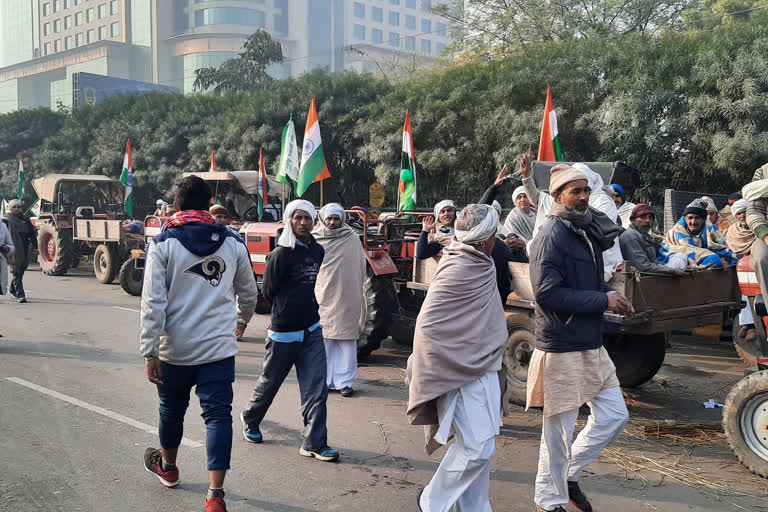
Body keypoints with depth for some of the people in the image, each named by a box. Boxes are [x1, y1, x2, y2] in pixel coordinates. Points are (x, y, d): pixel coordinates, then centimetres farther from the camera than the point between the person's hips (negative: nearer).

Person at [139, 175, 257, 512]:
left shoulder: (163, 244, -6)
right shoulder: (233, 244, 2)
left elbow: (153, 303, -11)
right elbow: (248, 294, 14)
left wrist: (150, 351, -7)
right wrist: (244, 318, 35)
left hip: (175, 348, 0)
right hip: (220, 346, 1)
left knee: (172, 409, 20)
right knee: (218, 415, 1)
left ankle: (167, 467, 45)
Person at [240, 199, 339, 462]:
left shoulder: (317, 251, 6)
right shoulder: (281, 254, -14)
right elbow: (267, 292, -5)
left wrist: (308, 307, 10)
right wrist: (287, 308, 4)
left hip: (311, 330, 5)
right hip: (283, 332, -5)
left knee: (317, 387, -2)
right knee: (270, 381, 13)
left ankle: (314, 443, 3)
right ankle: (250, 419, 40)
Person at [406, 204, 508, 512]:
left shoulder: (481, 265, 8)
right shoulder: (456, 271, -20)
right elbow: (428, 325, -20)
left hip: (483, 369, 9)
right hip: (462, 373, -9)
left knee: (479, 447, 14)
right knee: (477, 448, -8)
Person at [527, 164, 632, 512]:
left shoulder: (588, 232, 11)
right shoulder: (551, 237, -16)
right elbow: (547, 293, -24)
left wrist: (611, 296, -2)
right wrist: (602, 301, -18)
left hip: (592, 345, 9)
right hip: (562, 349, -8)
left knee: (614, 416, 13)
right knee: (559, 429, 3)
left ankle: (569, 473, 30)